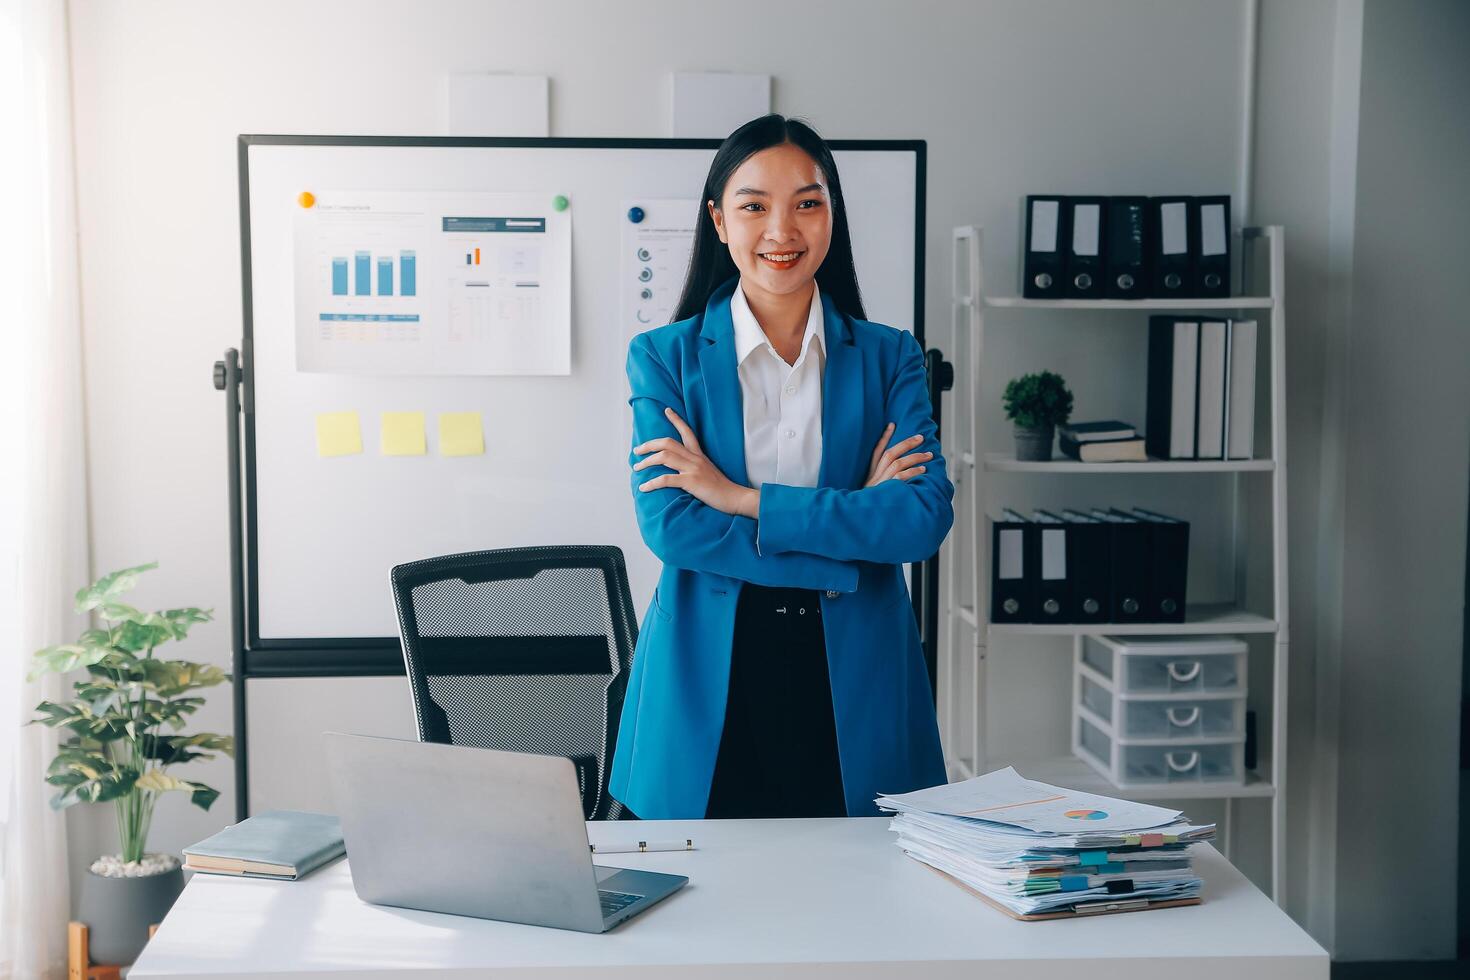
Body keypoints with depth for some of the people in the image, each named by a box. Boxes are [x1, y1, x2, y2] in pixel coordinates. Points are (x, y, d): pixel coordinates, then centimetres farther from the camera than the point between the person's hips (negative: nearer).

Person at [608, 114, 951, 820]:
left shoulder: (890, 358, 6)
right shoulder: (665, 357, 3)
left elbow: (926, 517, -8)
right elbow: (668, 524, -10)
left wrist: (741, 498, -13)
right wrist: (855, 520, -12)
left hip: (854, 688, 1)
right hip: (708, 689, -1)